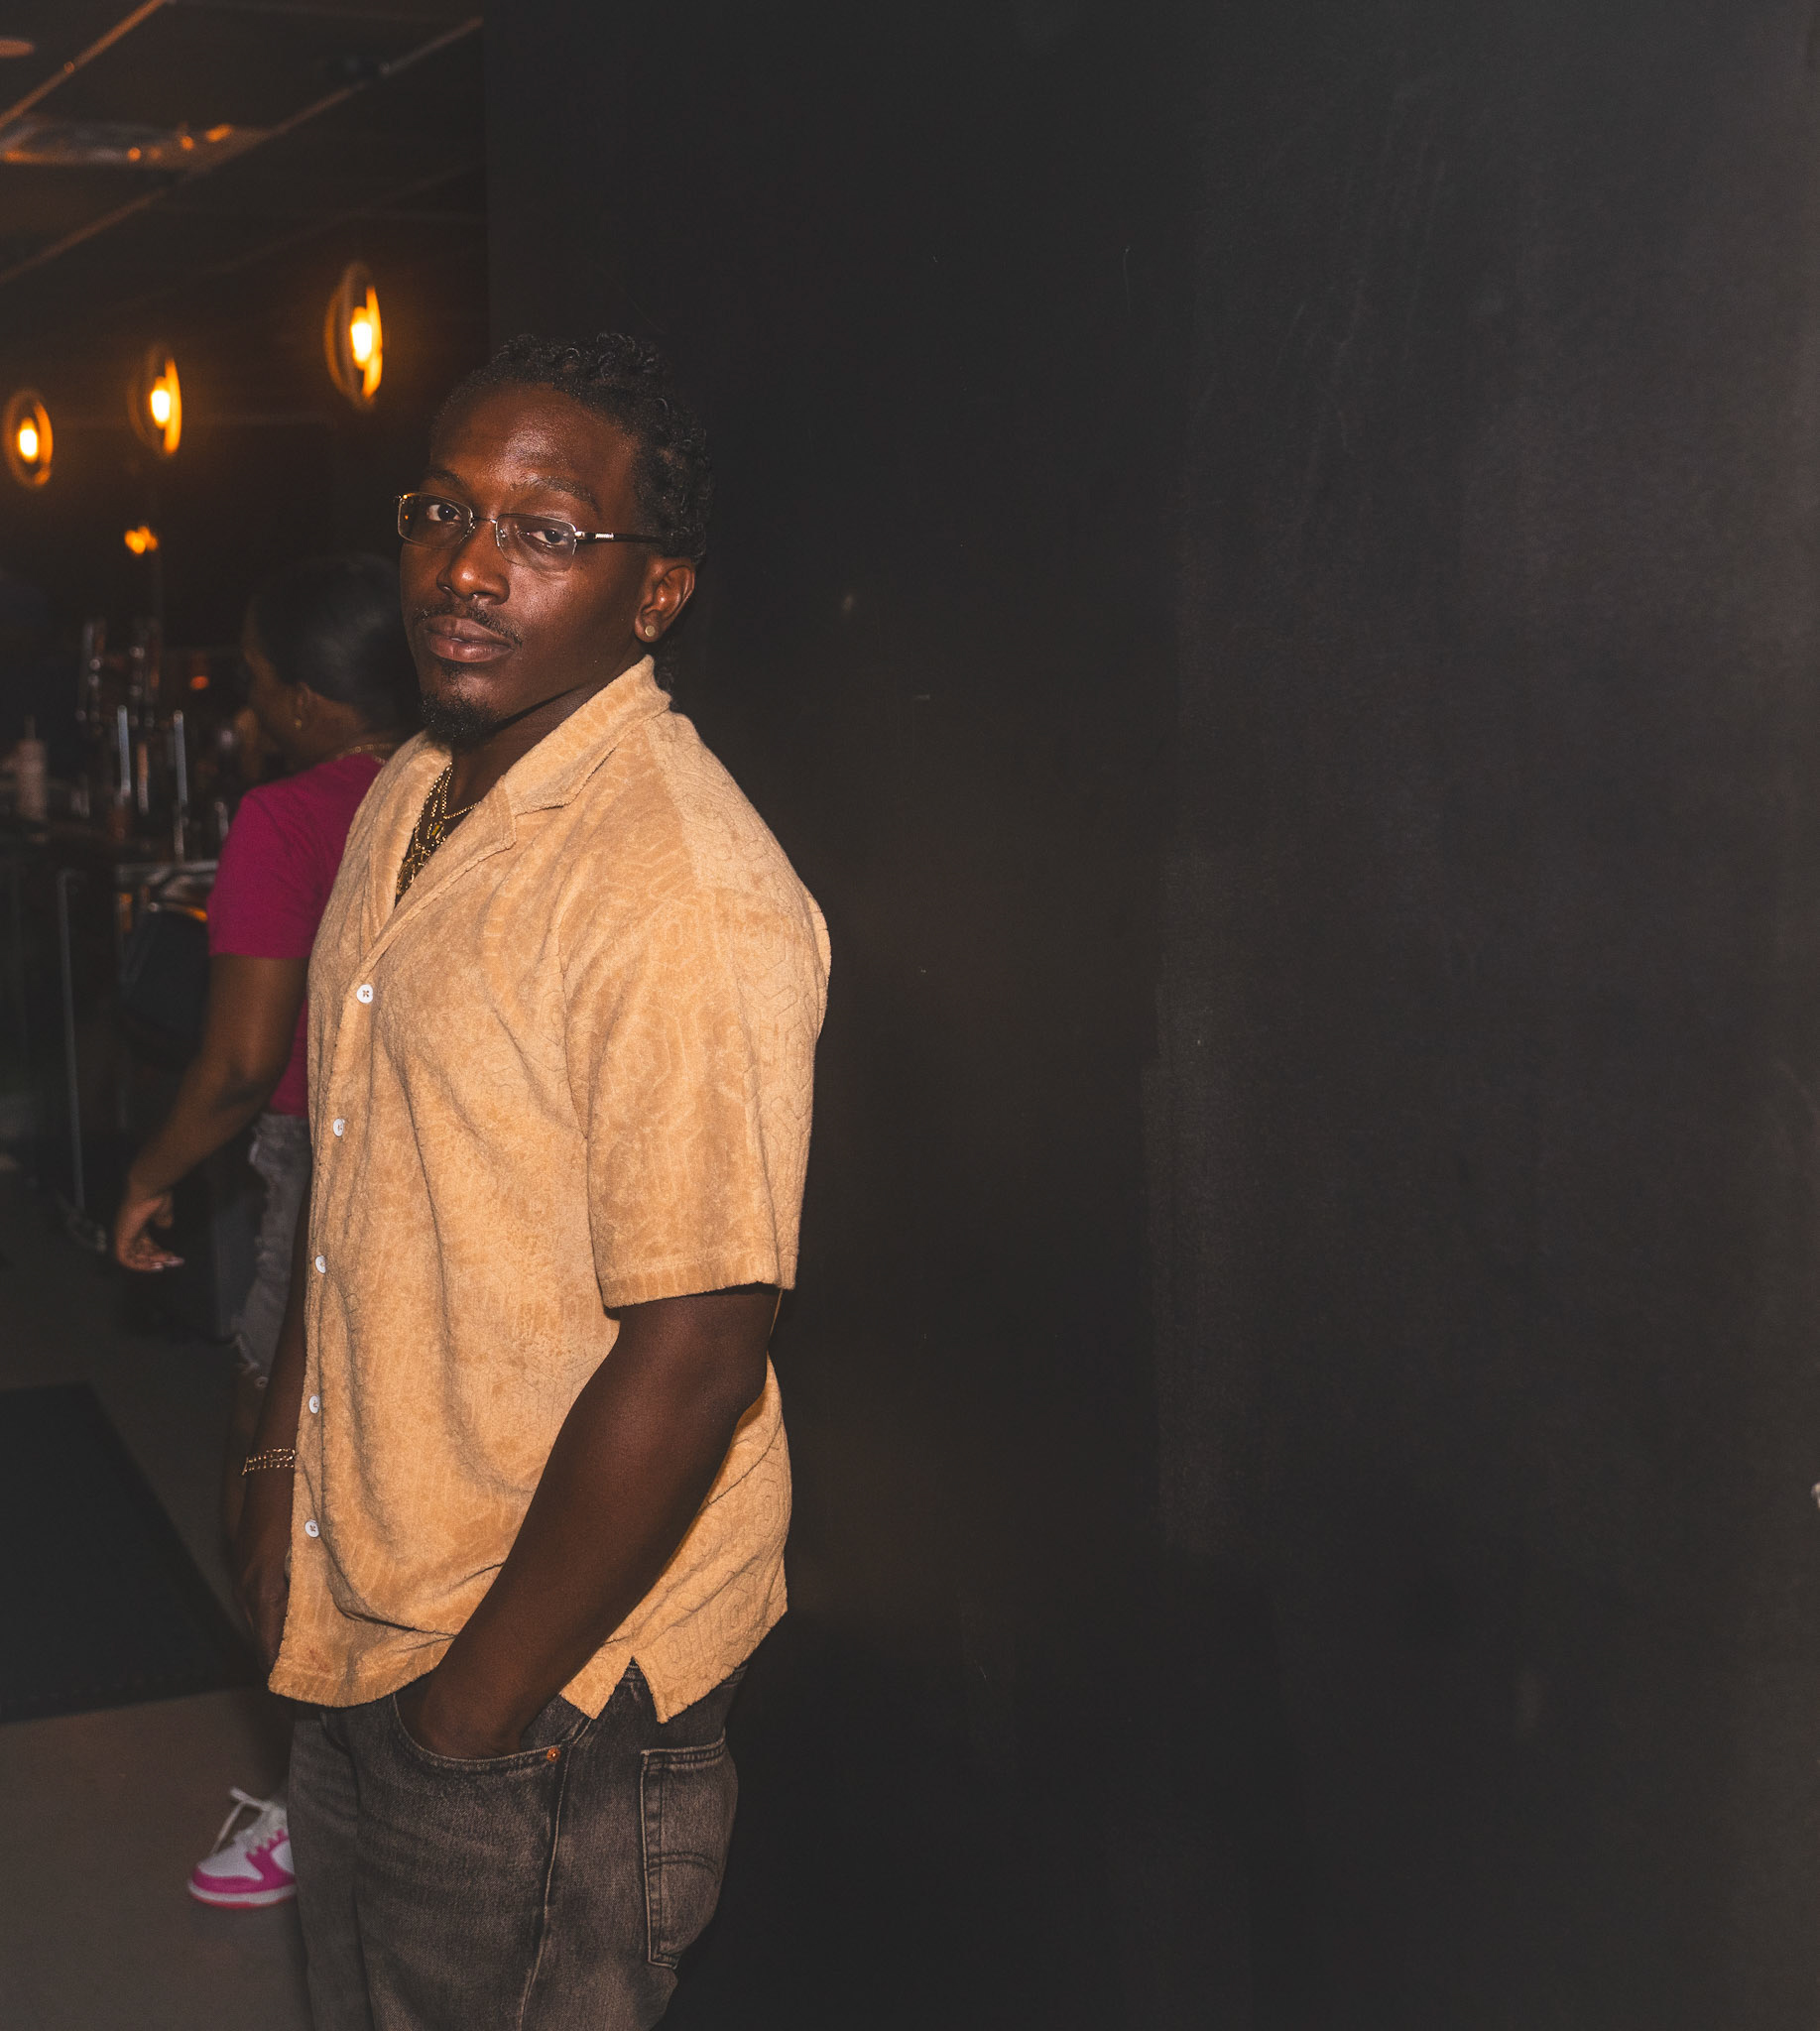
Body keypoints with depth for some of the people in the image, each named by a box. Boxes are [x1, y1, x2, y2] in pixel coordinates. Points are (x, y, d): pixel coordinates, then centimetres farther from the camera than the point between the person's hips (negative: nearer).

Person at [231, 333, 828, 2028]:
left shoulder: (684, 888, -24)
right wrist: (284, 1462, 14)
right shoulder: (406, 804, 6)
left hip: (548, 1694, -8)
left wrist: (477, 1707, -18)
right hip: (357, 1632, 9)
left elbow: (692, 1360, -26)